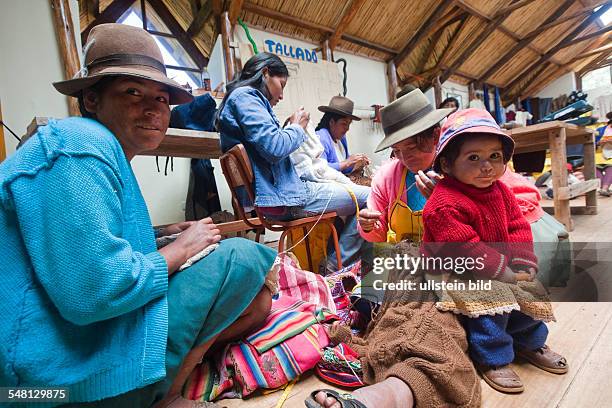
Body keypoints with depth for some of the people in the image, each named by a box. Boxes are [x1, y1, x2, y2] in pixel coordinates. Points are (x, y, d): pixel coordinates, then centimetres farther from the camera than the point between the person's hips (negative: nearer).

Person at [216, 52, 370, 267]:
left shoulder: (244, 97, 21)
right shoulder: (245, 96, -10)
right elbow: (275, 148, -22)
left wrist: (290, 128, 14)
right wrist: (297, 127, -4)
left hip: (274, 193, 11)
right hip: (281, 197, -11)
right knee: (368, 197, -3)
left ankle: (335, 262, 25)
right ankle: (337, 264, 8)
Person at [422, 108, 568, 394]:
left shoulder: (500, 191, 3)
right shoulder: (445, 204, -27)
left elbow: (518, 228, 4)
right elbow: (463, 249, -27)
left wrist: (522, 264, -11)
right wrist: (502, 271, -22)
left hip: (504, 269, 8)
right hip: (456, 273, -8)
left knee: (529, 296, 5)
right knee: (489, 298, -26)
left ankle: (530, 342, 35)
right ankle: (493, 359, -3)